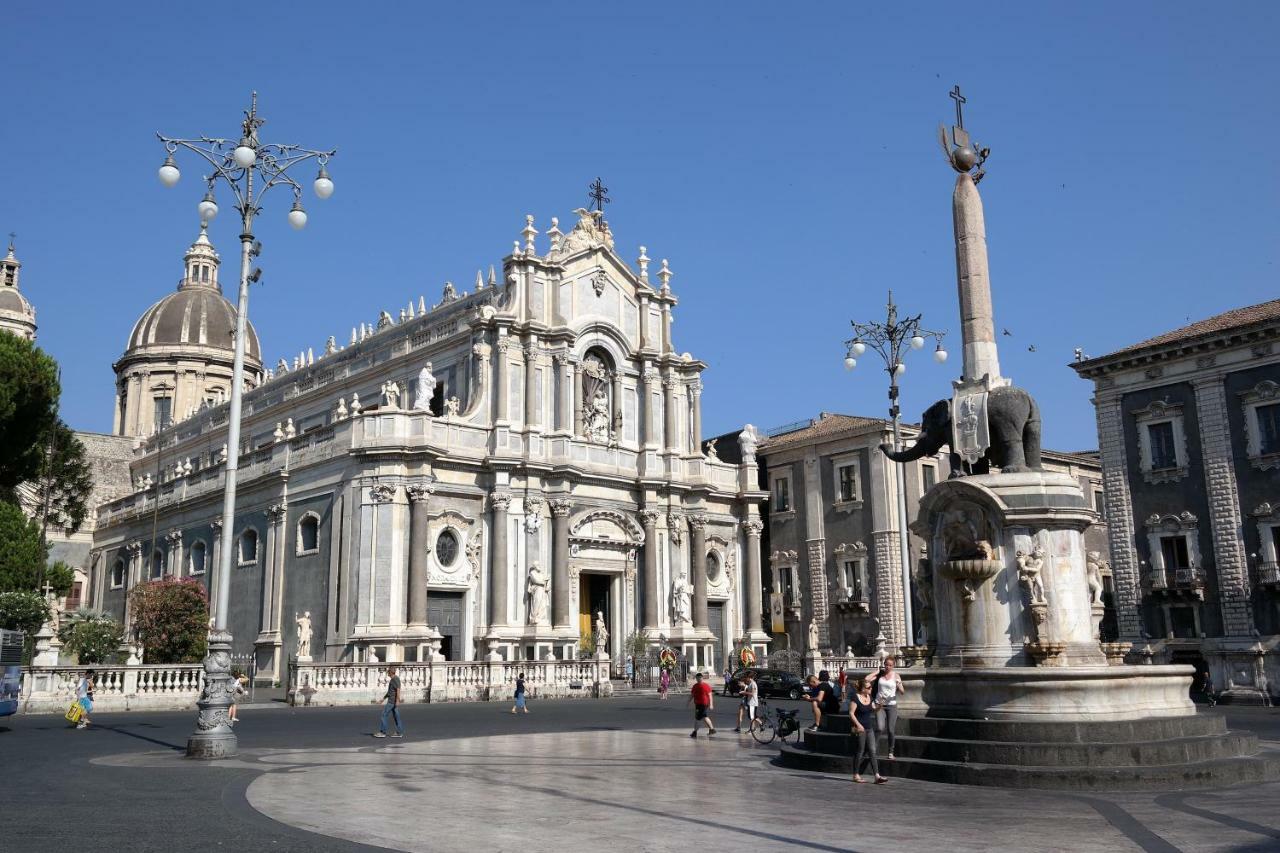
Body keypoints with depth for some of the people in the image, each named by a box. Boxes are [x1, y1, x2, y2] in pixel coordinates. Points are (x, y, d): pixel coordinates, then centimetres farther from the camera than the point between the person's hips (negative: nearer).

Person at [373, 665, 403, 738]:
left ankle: (382, 732, -4)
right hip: (392, 701, 10)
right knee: (396, 716, 8)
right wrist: (384, 698, 23)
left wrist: (397, 700, -26)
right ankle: (399, 732, 7)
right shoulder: (393, 679, 17)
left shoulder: (395, 679, -14)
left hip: (393, 701, -10)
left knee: (384, 715, -6)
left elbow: (398, 690, -22)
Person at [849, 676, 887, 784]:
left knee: (872, 751, 2)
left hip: (869, 728, 7)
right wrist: (858, 724, -24)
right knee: (860, 751, 1)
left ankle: (877, 776, -1)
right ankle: (856, 775, 13)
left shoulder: (870, 697, 10)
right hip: (860, 729, -7)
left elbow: (873, 710, 18)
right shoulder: (855, 698, -12)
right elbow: (851, 713, -15)